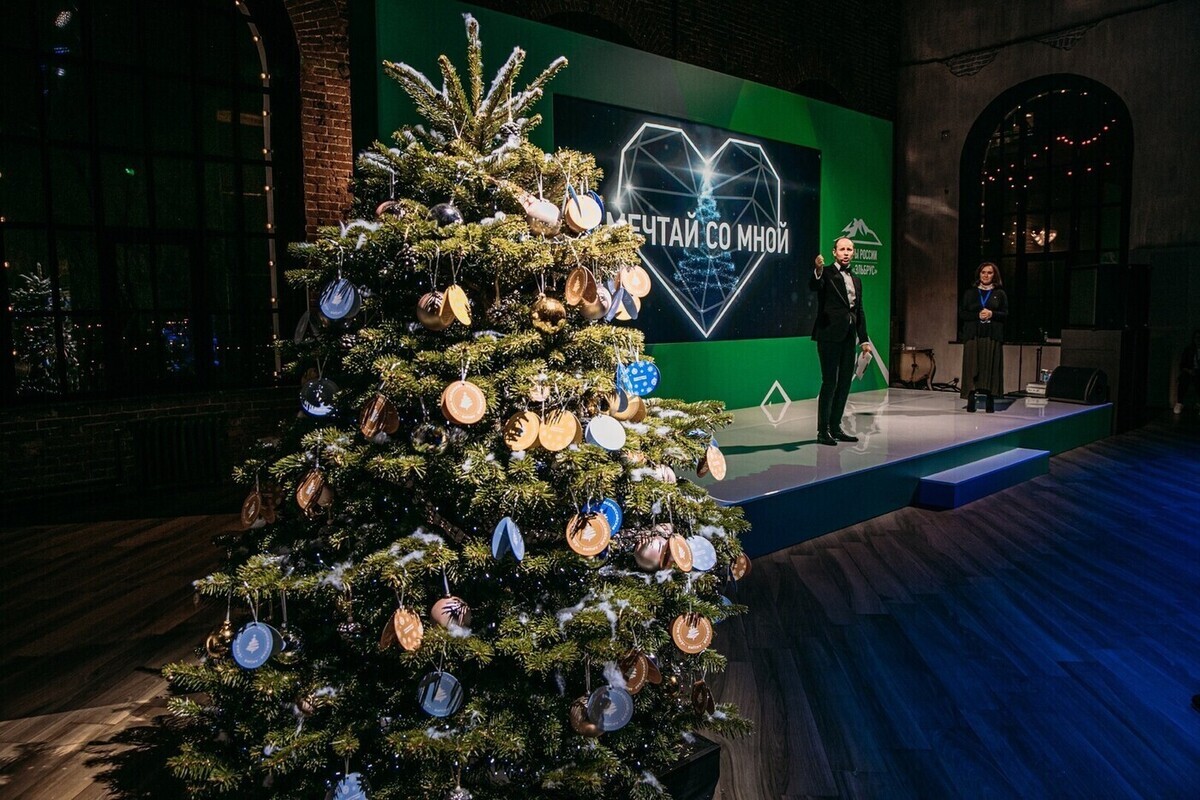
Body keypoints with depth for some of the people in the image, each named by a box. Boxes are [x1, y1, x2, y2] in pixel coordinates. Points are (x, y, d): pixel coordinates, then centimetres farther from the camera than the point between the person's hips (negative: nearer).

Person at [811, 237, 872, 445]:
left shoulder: (856, 280, 19)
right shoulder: (826, 274, -1)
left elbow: (859, 311, 20)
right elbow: (814, 286, -24)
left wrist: (864, 339, 15)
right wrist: (818, 271, -45)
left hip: (848, 337, 7)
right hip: (830, 335, -7)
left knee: (844, 383, 8)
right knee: (830, 382, -7)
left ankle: (835, 427, 17)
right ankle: (823, 430, -1)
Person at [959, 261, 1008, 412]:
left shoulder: (1000, 294, 11)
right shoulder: (970, 293, 12)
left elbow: (1006, 314, 5)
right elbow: (961, 313, 5)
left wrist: (992, 314, -14)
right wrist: (978, 315, -11)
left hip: (993, 336, 0)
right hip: (973, 335, 0)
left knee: (991, 368, -4)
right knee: (972, 367, -6)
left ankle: (990, 403, -2)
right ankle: (971, 402, -6)